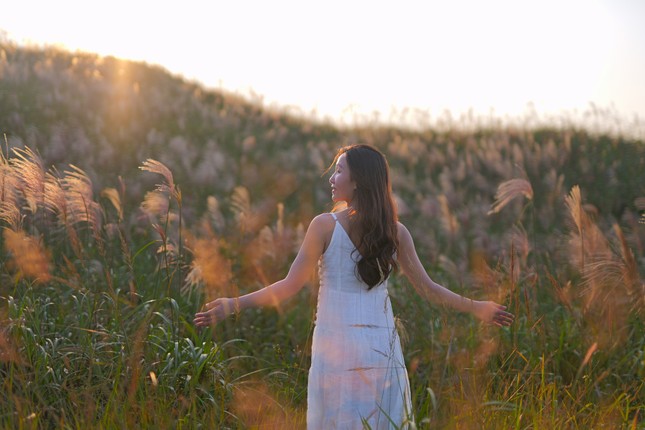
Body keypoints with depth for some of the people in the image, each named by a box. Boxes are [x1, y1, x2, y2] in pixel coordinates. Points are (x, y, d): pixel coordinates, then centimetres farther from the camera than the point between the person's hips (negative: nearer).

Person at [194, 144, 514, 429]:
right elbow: (427, 289, 6)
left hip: (335, 348, -3)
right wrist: (476, 307, 19)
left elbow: (290, 286, -9)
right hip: (382, 347, 3)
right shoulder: (395, 232, 3)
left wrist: (234, 305, -5)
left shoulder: (325, 225, -7)